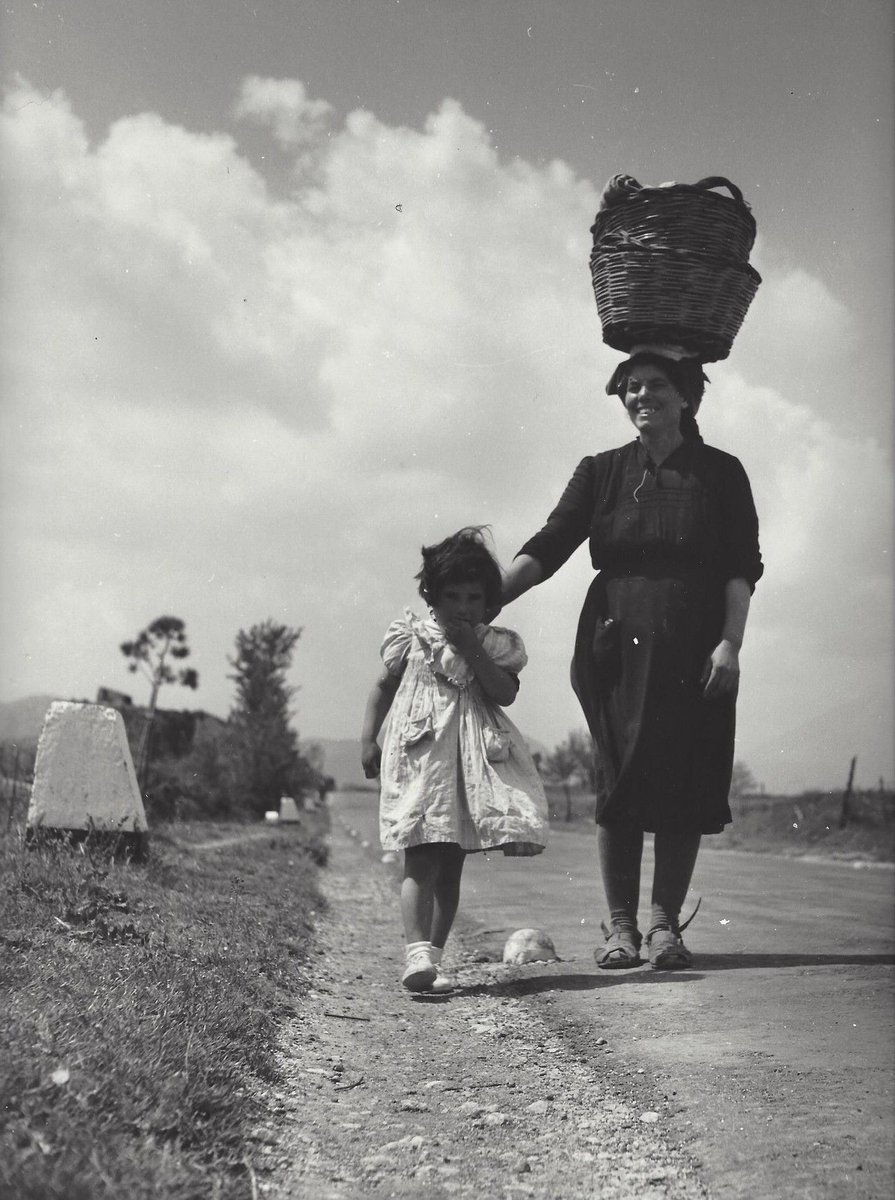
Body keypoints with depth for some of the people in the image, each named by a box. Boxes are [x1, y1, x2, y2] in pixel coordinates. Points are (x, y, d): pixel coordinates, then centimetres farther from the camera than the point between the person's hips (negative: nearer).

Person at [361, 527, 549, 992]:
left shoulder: (496, 644, 8)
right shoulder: (409, 635, 5)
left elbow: (505, 693, -6)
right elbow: (383, 687, 10)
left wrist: (471, 649, -11)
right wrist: (368, 739, 2)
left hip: (474, 757, 3)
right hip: (420, 755, -3)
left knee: (451, 866, 8)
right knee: (421, 859, -14)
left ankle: (431, 956, 15)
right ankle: (418, 953, -22)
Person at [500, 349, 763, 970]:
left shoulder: (721, 473, 7)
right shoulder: (602, 472, 9)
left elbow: (742, 569, 3)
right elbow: (546, 548, 0)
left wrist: (730, 643, -10)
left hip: (693, 652, -1)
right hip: (617, 649, 1)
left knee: (684, 788, -3)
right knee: (619, 785, -2)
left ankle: (667, 925, 8)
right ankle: (620, 925, 7)